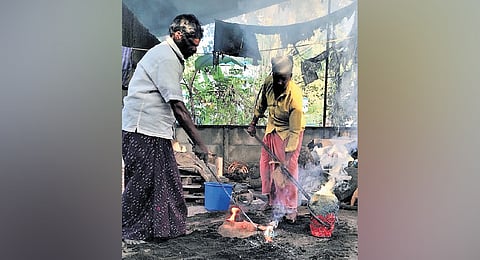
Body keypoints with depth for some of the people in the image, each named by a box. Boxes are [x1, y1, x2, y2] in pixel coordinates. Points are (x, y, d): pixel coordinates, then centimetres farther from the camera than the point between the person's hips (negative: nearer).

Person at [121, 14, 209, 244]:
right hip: (143, 130, -10)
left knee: (166, 180, 13)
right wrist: (198, 142, -22)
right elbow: (176, 105, -22)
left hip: (155, 131, 10)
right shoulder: (166, 57, -14)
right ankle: (128, 231, 13)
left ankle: (165, 226, 23)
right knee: (142, 181, -1)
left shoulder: (169, 55, 19)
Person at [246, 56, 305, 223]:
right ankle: (272, 202, 26)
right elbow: (261, 103, 6)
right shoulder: (268, 82, -18)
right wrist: (253, 123, 9)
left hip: (289, 132, -6)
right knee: (266, 165, 9)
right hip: (272, 129, 6)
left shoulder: (295, 95, -33)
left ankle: (291, 209, 5)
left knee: (289, 168, -8)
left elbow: (295, 131, -31)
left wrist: (287, 158, -32)